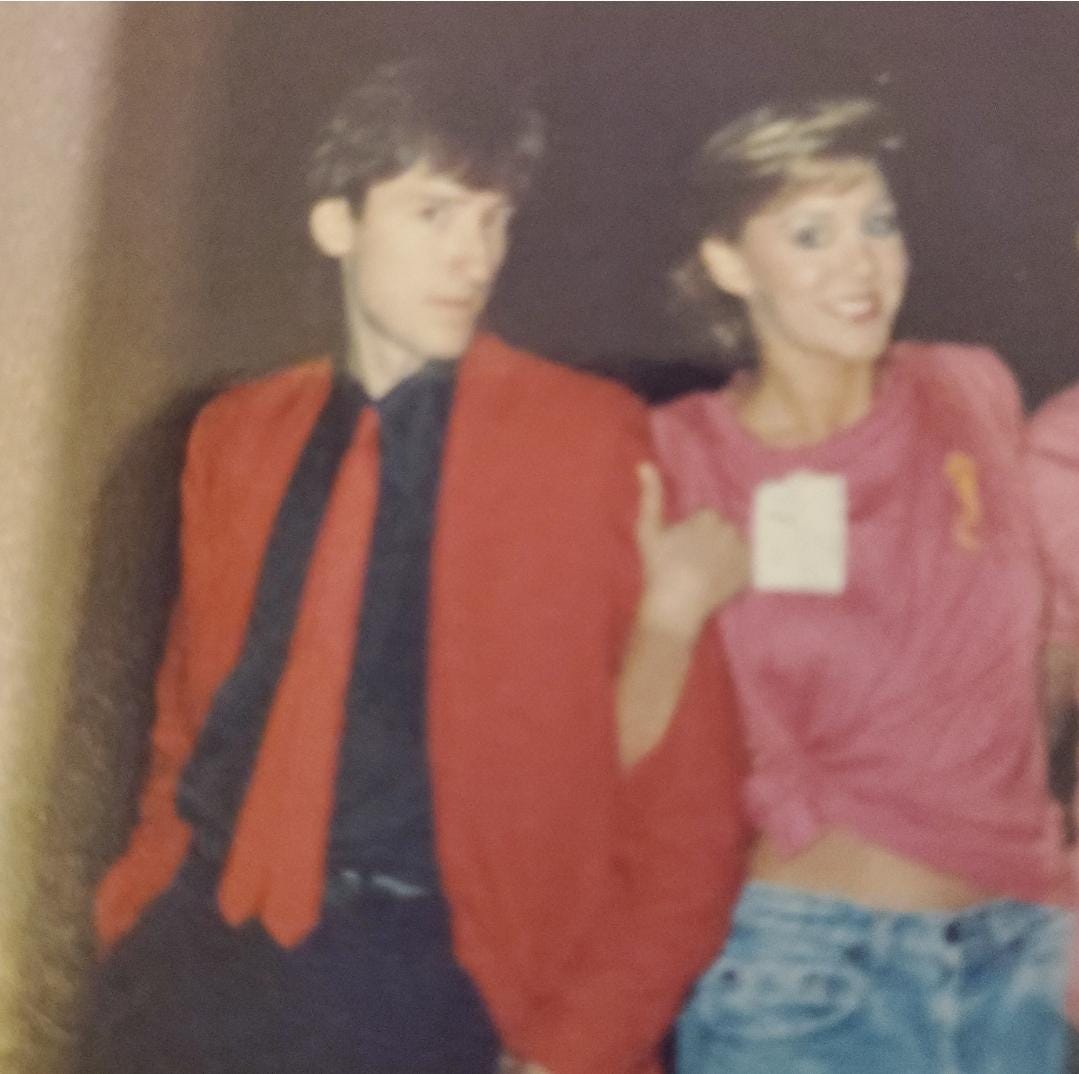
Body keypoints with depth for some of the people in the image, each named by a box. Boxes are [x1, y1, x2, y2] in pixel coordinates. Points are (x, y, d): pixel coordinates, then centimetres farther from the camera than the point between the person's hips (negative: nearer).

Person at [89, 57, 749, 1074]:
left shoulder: (589, 436, -6)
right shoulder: (235, 434, 6)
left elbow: (683, 797, -5)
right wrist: (146, 907, 3)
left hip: (421, 975, -3)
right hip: (191, 959, 4)